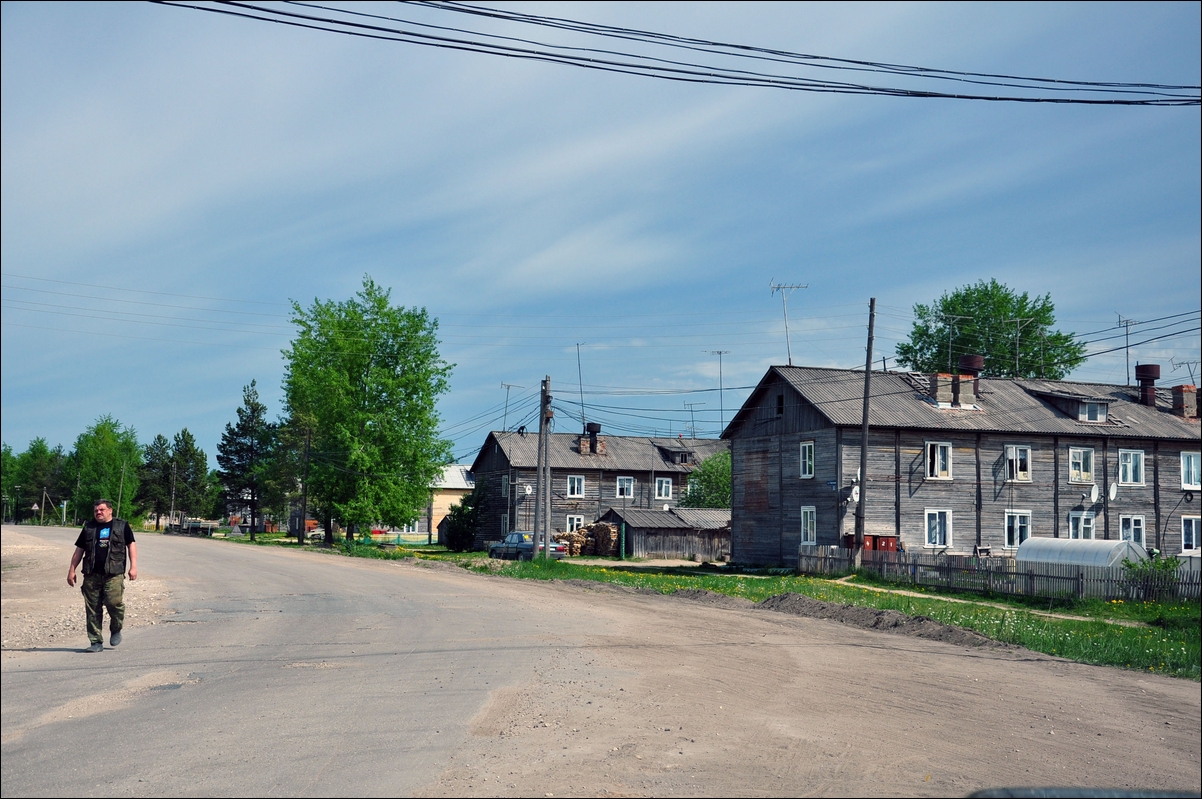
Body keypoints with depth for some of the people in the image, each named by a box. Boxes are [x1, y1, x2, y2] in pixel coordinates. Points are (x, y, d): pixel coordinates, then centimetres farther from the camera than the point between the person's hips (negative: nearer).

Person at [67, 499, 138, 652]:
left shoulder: (122, 526, 10)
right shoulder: (88, 528, 18)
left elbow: (131, 545, 11)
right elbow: (79, 550, 20)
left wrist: (133, 566, 1)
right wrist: (72, 570, 13)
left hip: (113, 574, -3)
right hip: (92, 575, 3)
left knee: (113, 602, -17)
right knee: (93, 609, 0)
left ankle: (116, 630, 10)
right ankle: (96, 642, 6)